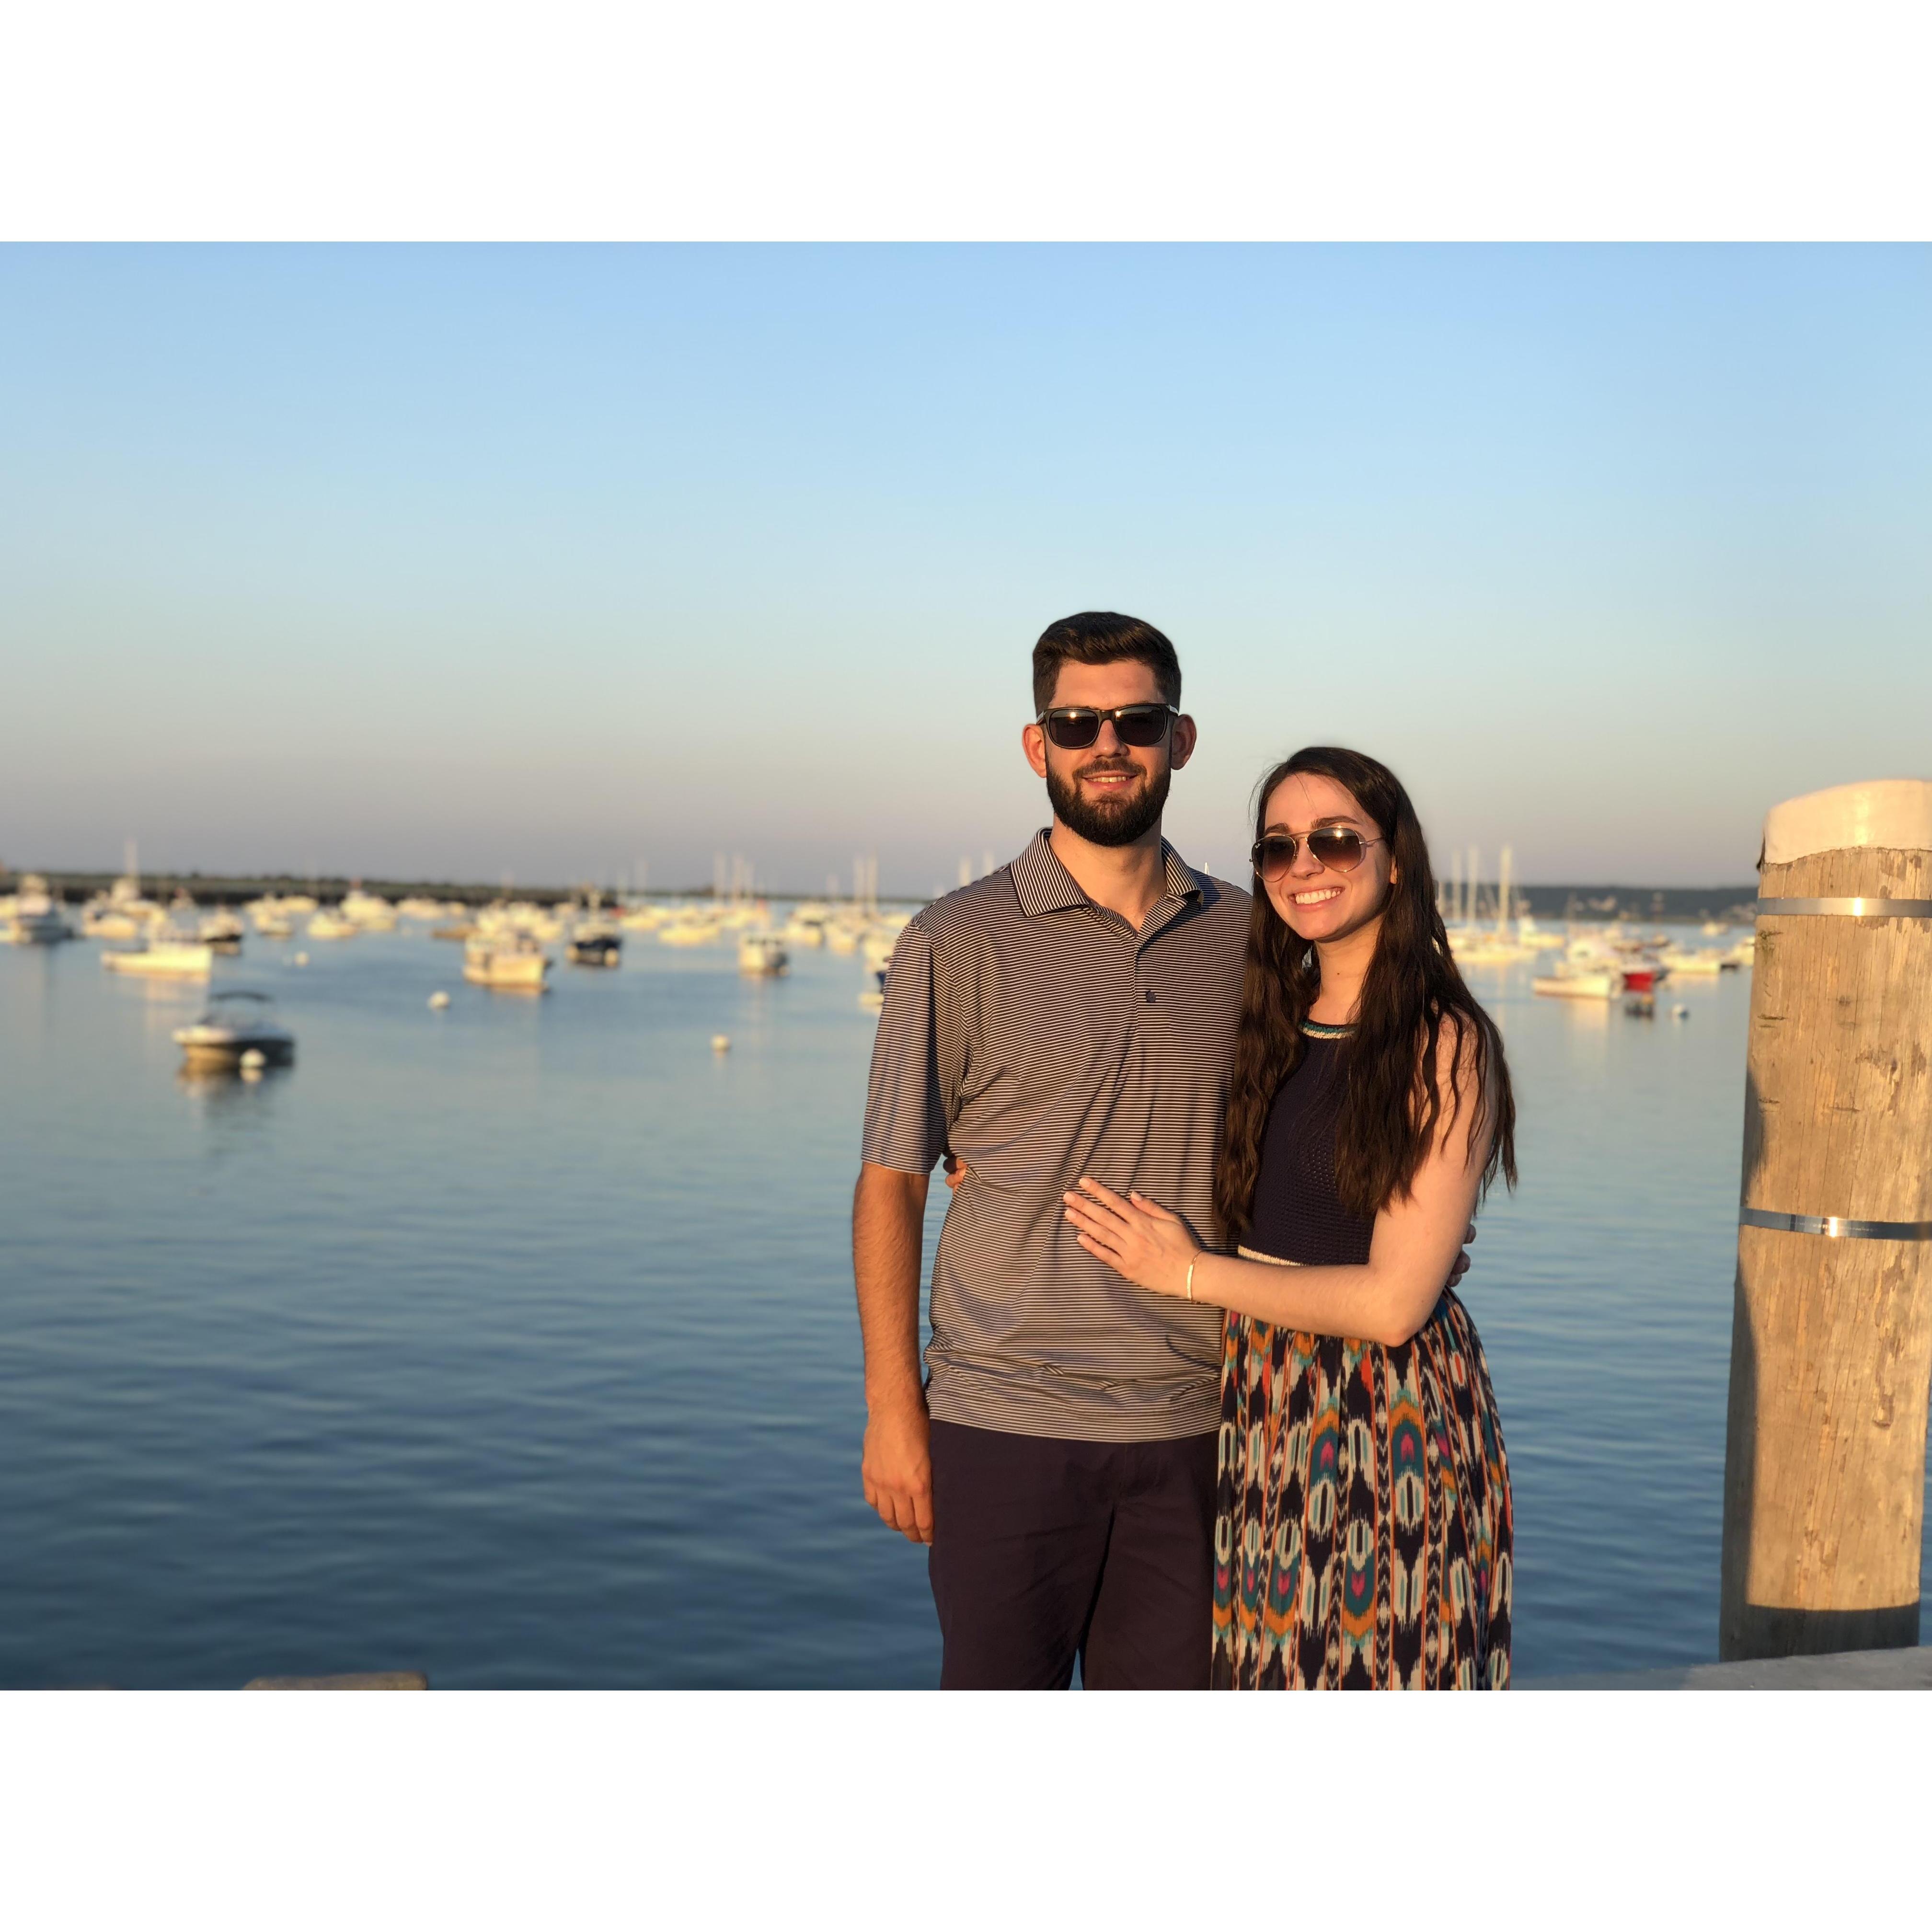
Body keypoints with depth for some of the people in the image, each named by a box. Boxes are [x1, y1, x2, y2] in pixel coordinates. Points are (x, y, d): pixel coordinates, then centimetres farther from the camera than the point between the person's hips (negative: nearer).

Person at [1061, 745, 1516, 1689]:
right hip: (1259, 1405, 6)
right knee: (1275, 1679, 11)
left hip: (1388, 1414, -5)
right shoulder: (1273, 1024, 7)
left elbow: (1392, 1301, -16)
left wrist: (1186, 1273, -9)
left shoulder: (1446, 1046, -11)